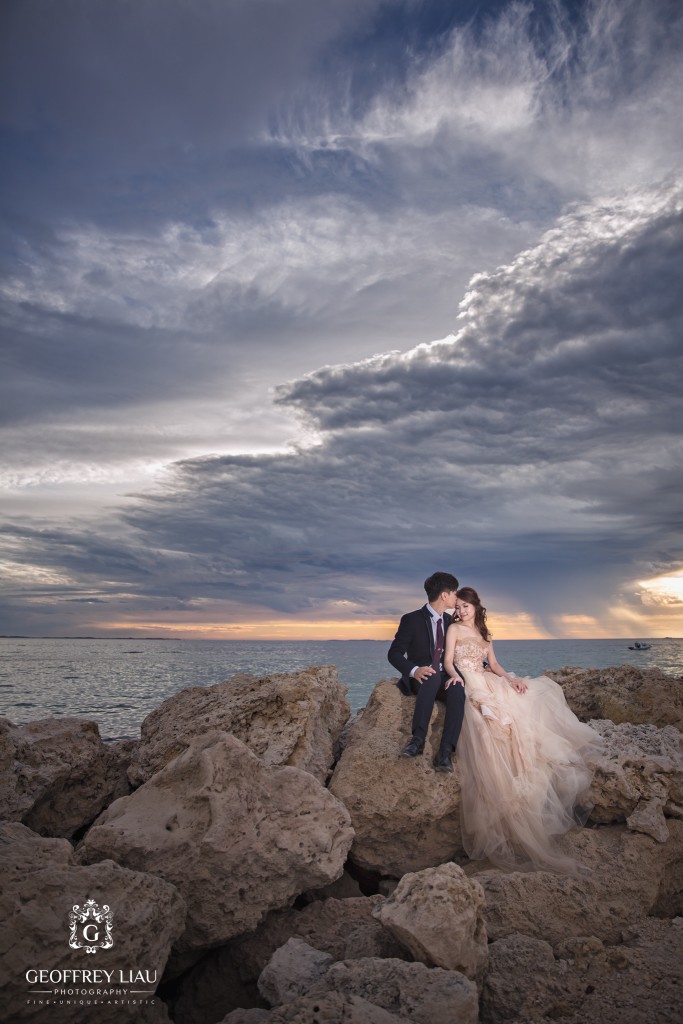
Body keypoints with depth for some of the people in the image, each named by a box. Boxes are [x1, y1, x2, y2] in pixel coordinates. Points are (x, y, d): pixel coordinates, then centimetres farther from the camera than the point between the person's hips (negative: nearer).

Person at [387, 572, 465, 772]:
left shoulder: (448, 620, 11)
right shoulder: (412, 620, -7)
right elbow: (394, 654, -10)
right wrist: (414, 670, -29)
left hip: (444, 679, 4)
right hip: (420, 678, -4)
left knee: (457, 690, -31)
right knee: (433, 677, -39)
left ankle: (445, 752, -38)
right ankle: (418, 739, -40)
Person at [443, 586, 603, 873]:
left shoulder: (484, 633, 20)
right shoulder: (454, 629, 3)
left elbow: (493, 664, 16)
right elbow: (448, 661, -6)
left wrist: (511, 678, -1)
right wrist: (454, 675, -27)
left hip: (490, 683, 7)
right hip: (469, 686, -7)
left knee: (533, 698, -9)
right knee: (502, 720, -28)